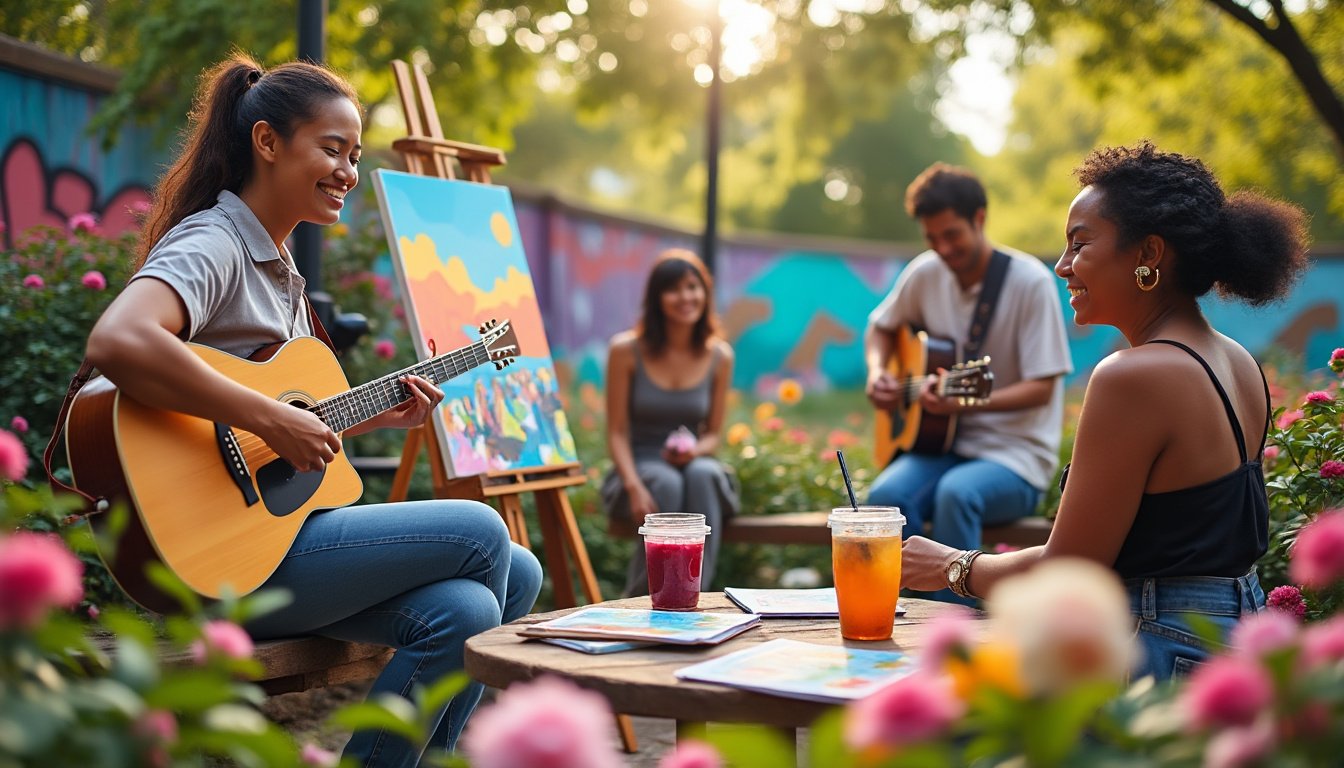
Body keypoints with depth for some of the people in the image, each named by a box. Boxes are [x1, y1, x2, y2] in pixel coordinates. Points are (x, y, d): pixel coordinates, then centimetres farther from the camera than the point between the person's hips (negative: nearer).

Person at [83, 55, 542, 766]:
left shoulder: (280, 269, 18)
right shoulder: (212, 245, -12)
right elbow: (116, 342, -33)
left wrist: (379, 416, 9)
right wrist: (270, 420, -29)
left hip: (288, 523, 9)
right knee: (480, 532, -14)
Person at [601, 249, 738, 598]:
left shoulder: (719, 356, 2)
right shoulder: (626, 349, -5)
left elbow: (714, 433, 10)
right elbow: (617, 432, -5)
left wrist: (695, 450, -15)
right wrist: (634, 487, -21)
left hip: (696, 466, 2)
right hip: (639, 469, -2)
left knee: (702, 473, -34)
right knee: (666, 483, -36)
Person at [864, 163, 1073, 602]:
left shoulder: (1030, 282, -12)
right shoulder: (926, 273, 3)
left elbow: (1042, 388, -13)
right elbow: (881, 327, 22)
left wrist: (966, 402, -29)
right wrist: (878, 372, 0)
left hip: (1016, 455, -4)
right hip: (943, 445, 4)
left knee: (957, 492, -37)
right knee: (886, 495, -28)